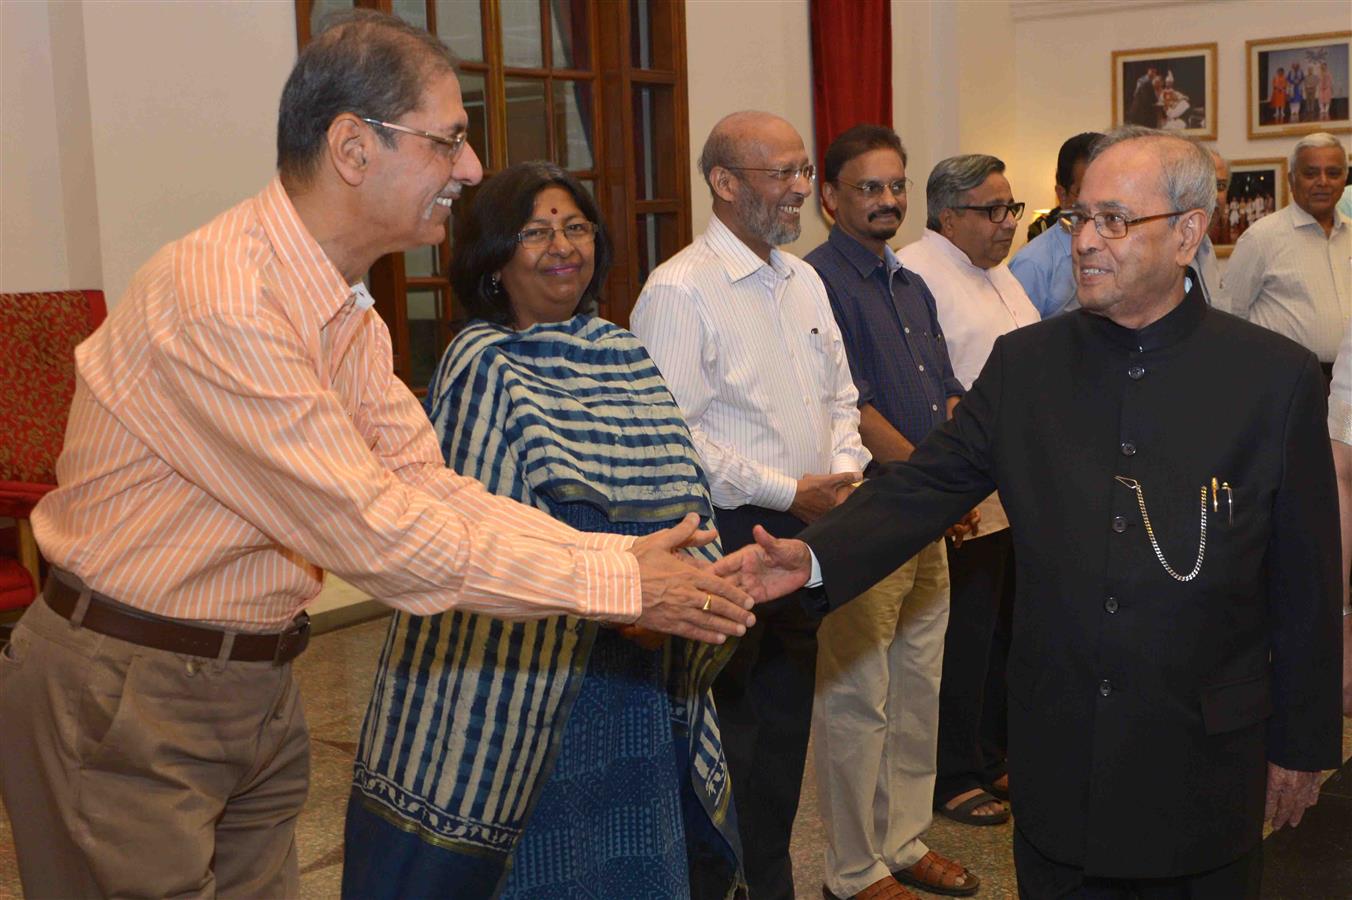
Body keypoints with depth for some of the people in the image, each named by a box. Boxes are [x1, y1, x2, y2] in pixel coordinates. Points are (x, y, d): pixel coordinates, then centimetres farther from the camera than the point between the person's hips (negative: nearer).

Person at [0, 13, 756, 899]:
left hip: (258, 683, 8)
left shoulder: (350, 314, 5)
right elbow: (375, 532, -26)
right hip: (125, 701, -8)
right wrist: (616, 586, -21)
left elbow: (426, 484, 2)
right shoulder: (222, 300, -26)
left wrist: (621, 555, -9)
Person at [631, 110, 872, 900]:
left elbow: (839, 395, 20)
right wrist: (788, 492, -16)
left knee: (786, 722, 17)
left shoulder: (805, 280, 12)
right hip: (725, 537, -8)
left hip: (804, 534, 8)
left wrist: (845, 471, 1)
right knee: (726, 732, 0)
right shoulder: (680, 291, -13)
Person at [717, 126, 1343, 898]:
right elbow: (929, 482, -3)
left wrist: (1303, 744, 2)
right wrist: (813, 555, -20)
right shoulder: (1026, 361, 0)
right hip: (1056, 744, 2)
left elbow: (1306, 581, -3)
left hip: (1204, 751, -1)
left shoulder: (1279, 376, -7)